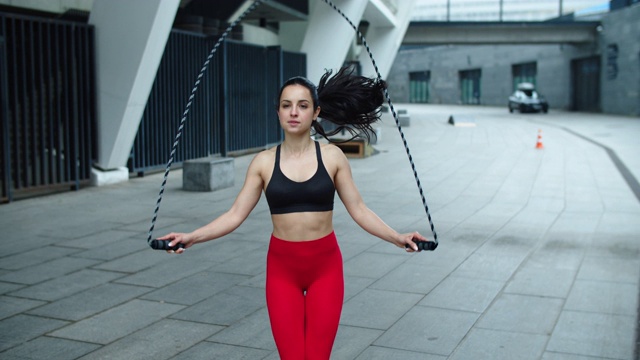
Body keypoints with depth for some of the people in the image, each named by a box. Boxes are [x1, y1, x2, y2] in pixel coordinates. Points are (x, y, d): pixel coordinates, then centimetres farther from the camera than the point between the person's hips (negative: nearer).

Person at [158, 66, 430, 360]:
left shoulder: (332, 156, -2)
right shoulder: (264, 161, -1)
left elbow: (358, 209, -1)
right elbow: (235, 215, -2)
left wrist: (398, 238, -12)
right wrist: (192, 237, -13)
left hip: (325, 266, 0)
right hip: (282, 268, 1)